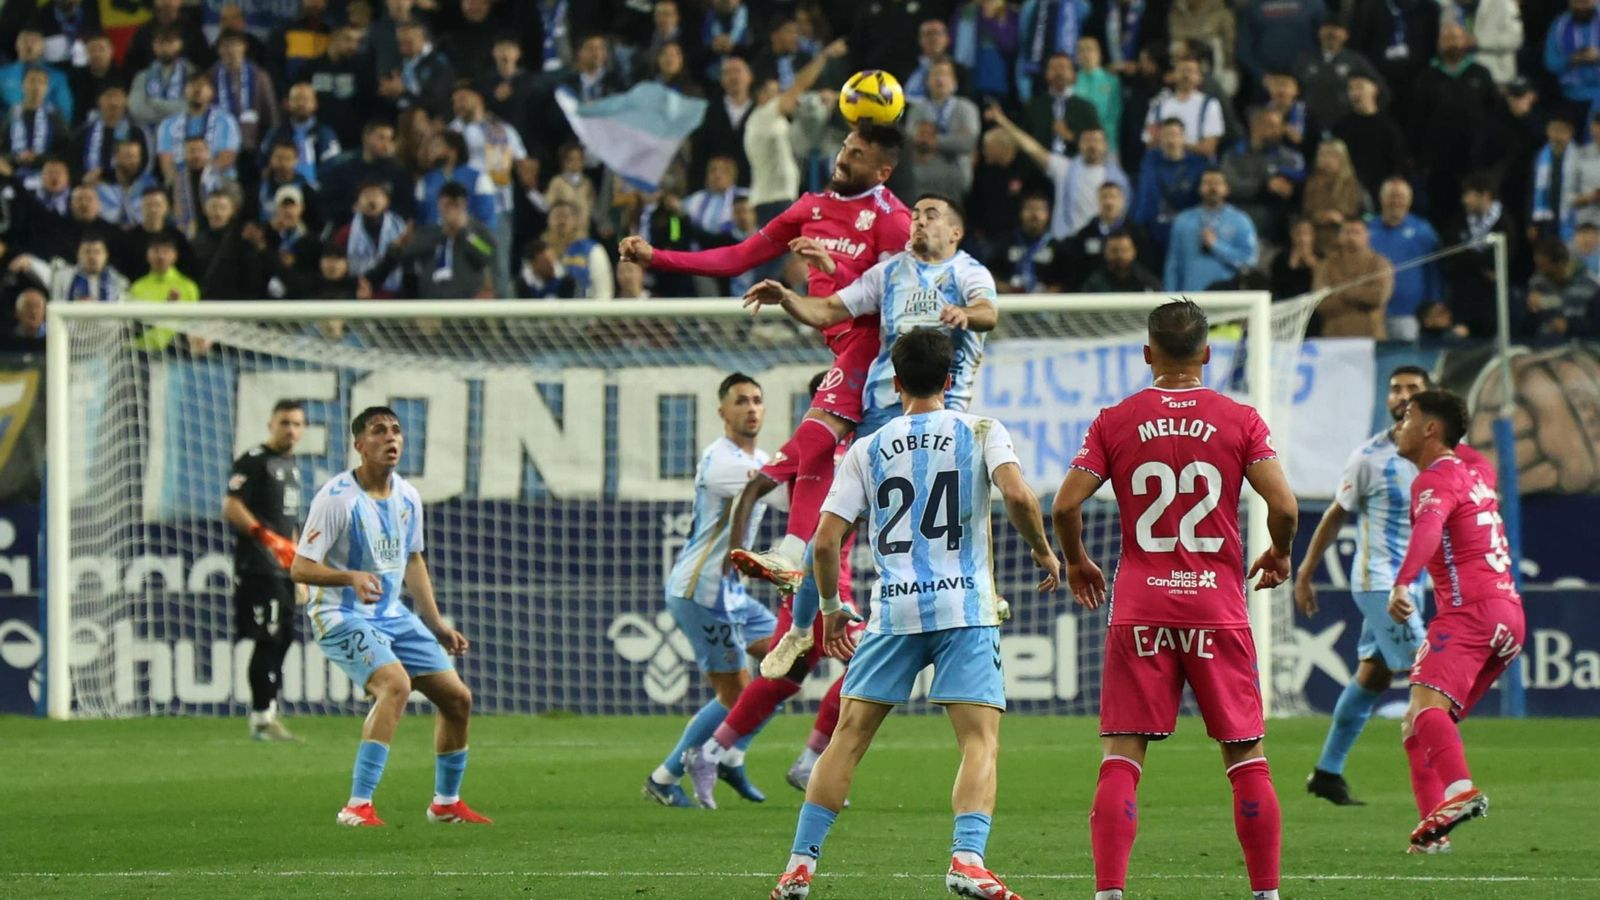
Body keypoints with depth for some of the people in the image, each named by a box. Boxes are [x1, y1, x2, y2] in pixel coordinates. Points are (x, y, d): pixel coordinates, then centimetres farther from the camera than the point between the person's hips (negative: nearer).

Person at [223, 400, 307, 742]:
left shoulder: (291, 465, 20)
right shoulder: (254, 461, -8)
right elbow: (231, 508, -16)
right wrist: (267, 537, -25)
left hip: (284, 570, 9)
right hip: (258, 568, -9)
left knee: (283, 639, 9)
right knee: (267, 640, -12)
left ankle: (268, 713, 15)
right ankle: (262, 717, -11)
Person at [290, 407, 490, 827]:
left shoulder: (407, 497, 6)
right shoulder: (337, 497, -16)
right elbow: (300, 568, -17)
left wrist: (437, 627, 20)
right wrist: (352, 577, -34)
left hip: (392, 615, 8)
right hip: (341, 616, -8)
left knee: (457, 697, 6)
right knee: (396, 684, -32)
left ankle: (446, 802, 27)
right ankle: (357, 806, -32)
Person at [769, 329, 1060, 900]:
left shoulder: (867, 451, 9)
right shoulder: (981, 433, 4)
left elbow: (825, 540, 4)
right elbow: (1017, 495, -15)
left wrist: (831, 607, 19)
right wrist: (1043, 553, 2)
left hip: (893, 612, 2)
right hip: (966, 607, -2)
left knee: (848, 739, 10)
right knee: (981, 741, -4)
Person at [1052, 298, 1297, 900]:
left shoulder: (1115, 422, 2)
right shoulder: (1239, 421, 0)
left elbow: (1066, 503, -3)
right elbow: (1284, 505, -7)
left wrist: (1076, 562, 16)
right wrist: (1279, 554, 14)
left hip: (1139, 610, 0)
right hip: (1218, 607, 0)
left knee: (1121, 758, 1)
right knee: (1246, 755, 7)